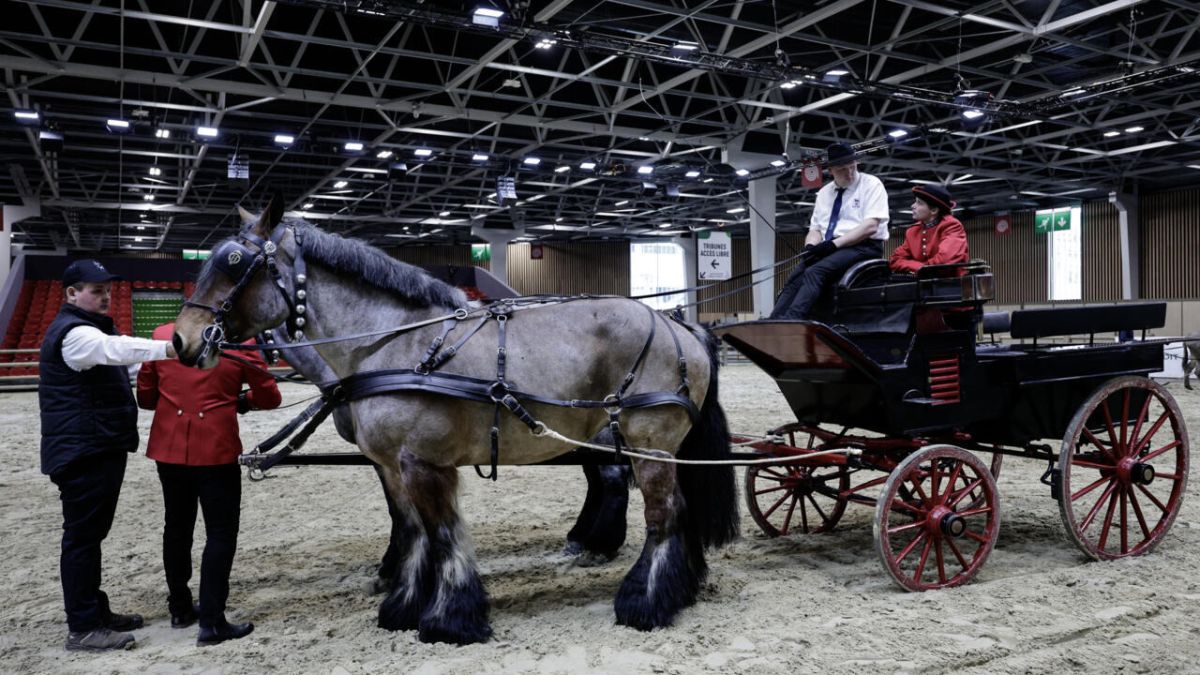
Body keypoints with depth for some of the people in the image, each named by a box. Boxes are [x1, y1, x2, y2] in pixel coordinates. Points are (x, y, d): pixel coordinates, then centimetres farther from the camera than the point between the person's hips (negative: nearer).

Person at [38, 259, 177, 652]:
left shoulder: (90, 330, 19)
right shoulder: (73, 333, -17)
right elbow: (115, 348, -37)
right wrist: (168, 348, -53)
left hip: (101, 450, 11)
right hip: (83, 454, -11)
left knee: (91, 534, 16)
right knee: (82, 536, -5)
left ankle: (96, 612, 26)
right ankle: (82, 628, 1)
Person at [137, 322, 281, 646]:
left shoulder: (161, 335, 2)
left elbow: (144, 396, 8)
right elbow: (270, 397, 0)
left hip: (168, 449, 5)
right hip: (216, 451, -4)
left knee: (177, 527, 18)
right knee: (221, 533, 4)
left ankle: (180, 608, 32)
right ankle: (211, 621, 2)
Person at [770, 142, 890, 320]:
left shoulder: (871, 184, 1)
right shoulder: (824, 193, 19)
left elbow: (870, 226, -11)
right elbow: (815, 229, 15)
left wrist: (834, 244, -19)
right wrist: (811, 247, -10)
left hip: (863, 247, -5)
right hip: (827, 251, 6)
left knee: (815, 272, -33)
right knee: (795, 278, -23)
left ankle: (790, 323, -48)